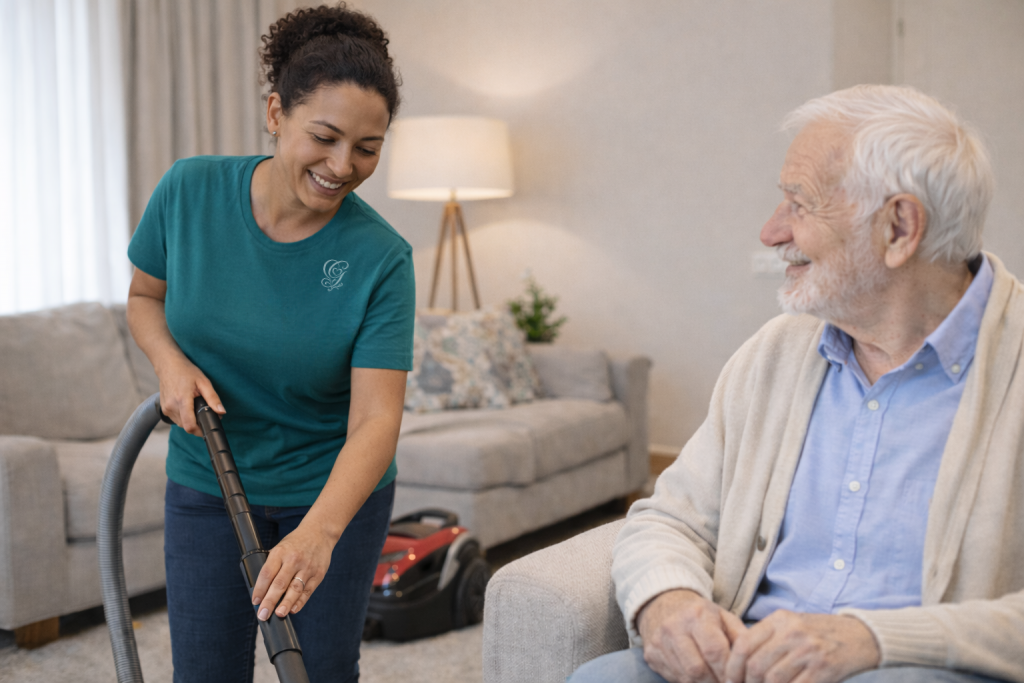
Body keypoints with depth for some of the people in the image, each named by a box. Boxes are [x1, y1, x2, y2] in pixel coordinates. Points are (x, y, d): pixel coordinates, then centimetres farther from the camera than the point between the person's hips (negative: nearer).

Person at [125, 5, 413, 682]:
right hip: (205, 486, 2)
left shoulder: (380, 257, -22)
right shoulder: (190, 191, -15)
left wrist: (318, 533, -42)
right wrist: (172, 362, -17)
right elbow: (145, 297, 4)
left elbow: (376, 420, -27)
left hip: (334, 493, -1)